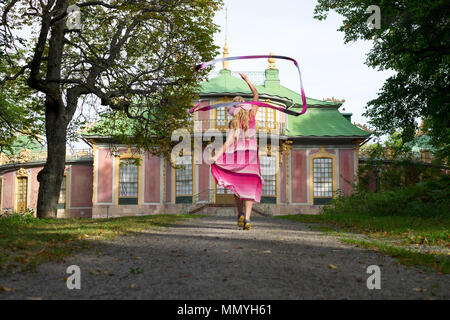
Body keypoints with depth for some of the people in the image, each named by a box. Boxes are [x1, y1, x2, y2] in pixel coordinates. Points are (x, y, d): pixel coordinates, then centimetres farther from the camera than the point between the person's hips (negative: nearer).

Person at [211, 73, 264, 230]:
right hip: (251, 154, 0)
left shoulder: (233, 122, -3)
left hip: (237, 155, 0)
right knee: (250, 187, -2)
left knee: (238, 186, 16)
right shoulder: (252, 115, 2)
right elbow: (256, 95, 16)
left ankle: (240, 215, 16)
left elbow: (229, 142, -15)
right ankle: (247, 219, -13)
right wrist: (247, 80, 23)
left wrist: (216, 156, -17)